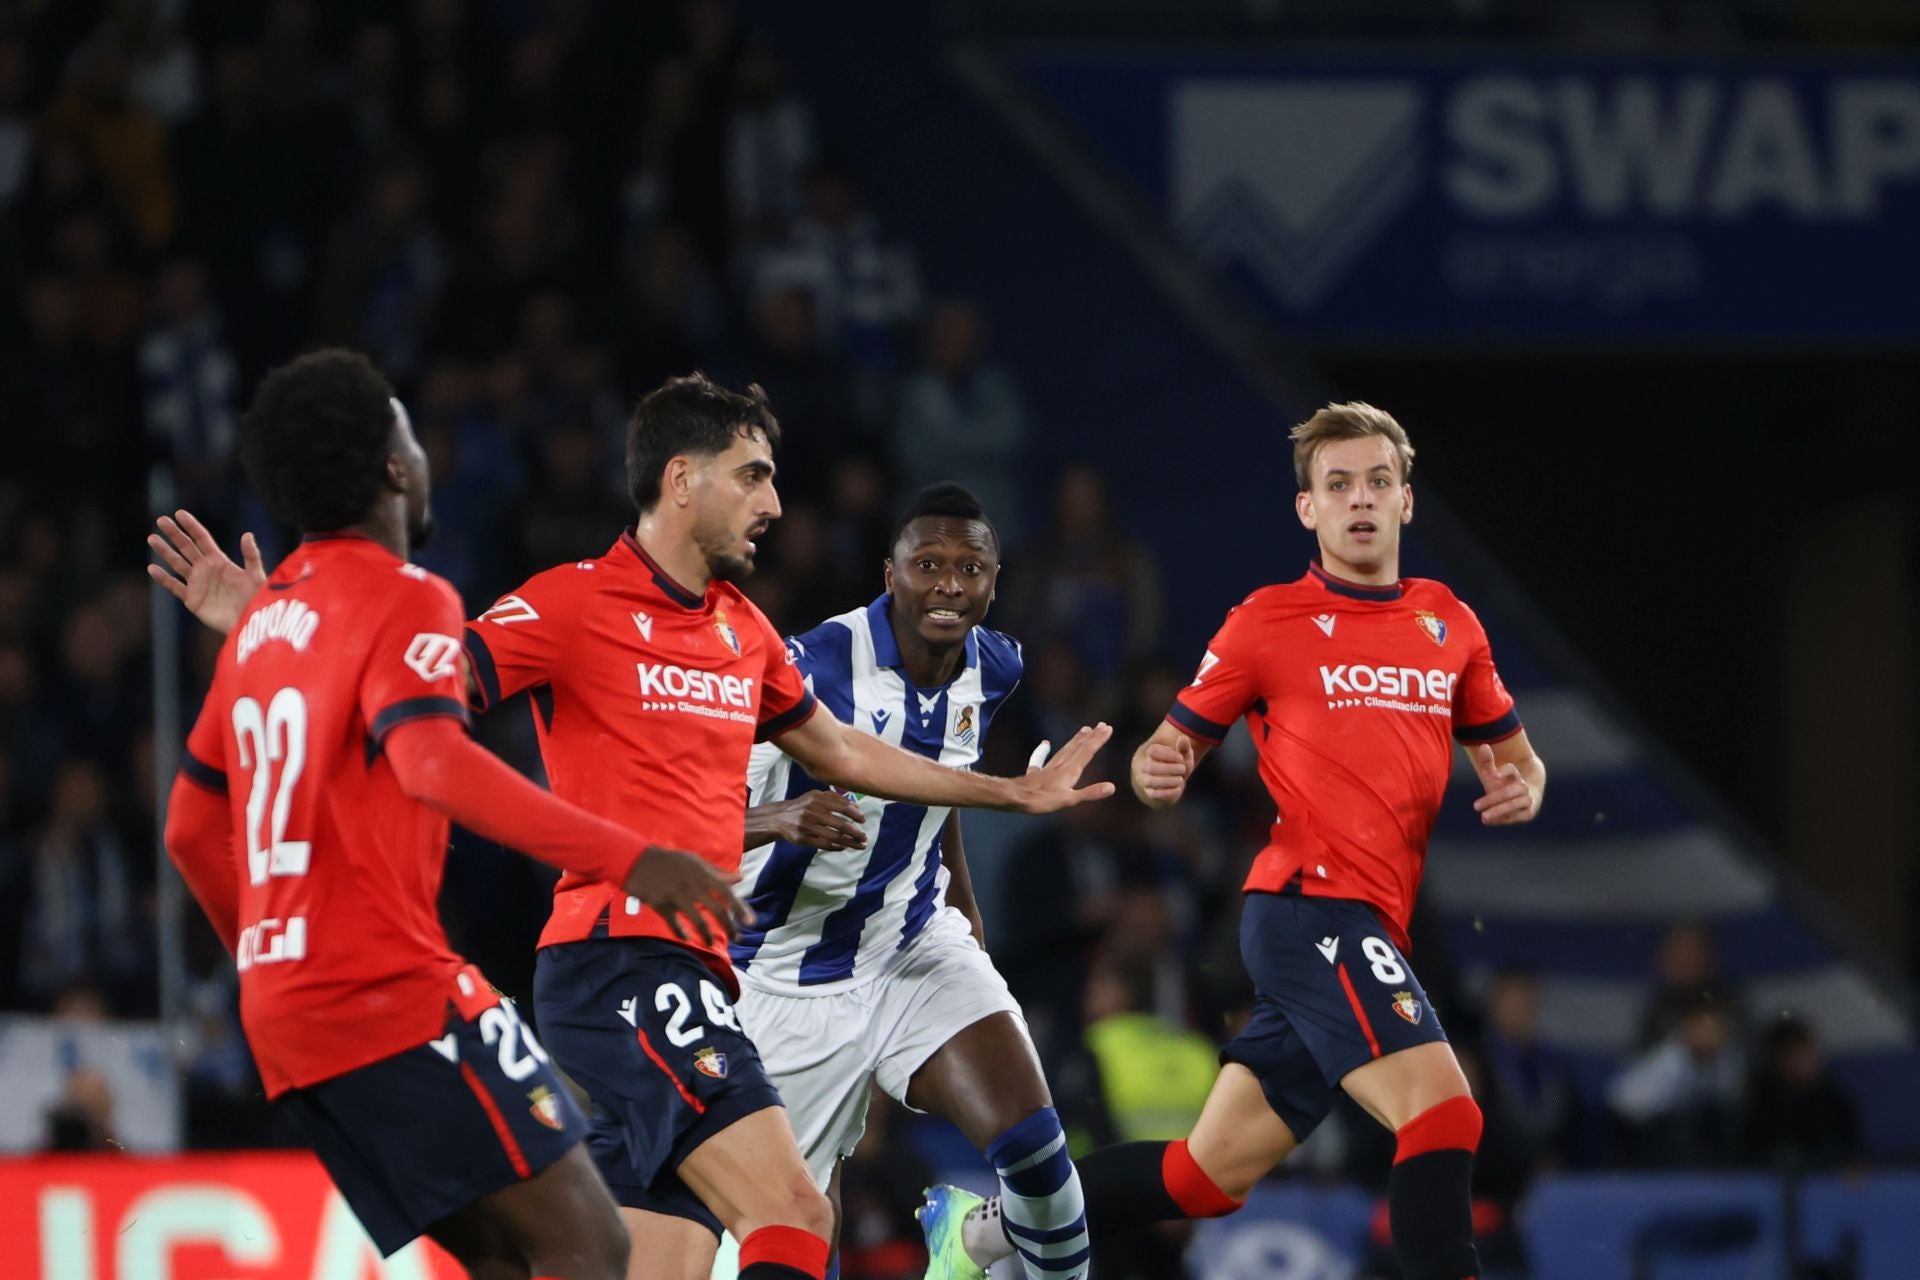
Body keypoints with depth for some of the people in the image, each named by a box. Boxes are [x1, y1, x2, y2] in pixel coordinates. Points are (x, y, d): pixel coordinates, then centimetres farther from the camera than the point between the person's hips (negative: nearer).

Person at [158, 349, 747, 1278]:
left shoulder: (259, 620, 18)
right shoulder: (402, 600, -7)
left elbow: (192, 828, 24)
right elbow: (434, 765, -26)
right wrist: (626, 859, -32)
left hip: (283, 1009, 9)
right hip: (391, 991, -9)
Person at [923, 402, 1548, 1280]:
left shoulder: (1450, 625, 14)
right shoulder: (1268, 622, 0)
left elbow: (1515, 756, 23)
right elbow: (1175, 741, 7)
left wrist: (1521, 787, -1)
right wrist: (1157, 772, -17)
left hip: (1368, 928, 6)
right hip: (1312, 905, -6)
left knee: (1213, 1174, 9)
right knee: (1441, 1113, -22)